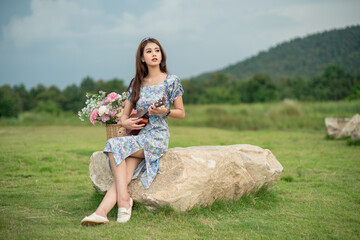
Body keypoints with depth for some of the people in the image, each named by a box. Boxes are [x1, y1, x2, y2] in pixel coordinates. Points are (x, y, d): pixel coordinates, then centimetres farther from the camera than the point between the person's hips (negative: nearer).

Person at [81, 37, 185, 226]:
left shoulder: (171, 81, 2)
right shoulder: (136, 82, 14)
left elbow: (181, 113, 5)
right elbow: (125, 113, 16)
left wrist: (165, 111, -15)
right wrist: (125, 122, -7)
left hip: (157, 137, -4)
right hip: (137, 136, 4)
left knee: (114, 145, -28)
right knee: (125, 176, -22)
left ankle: (123, 199, -24)